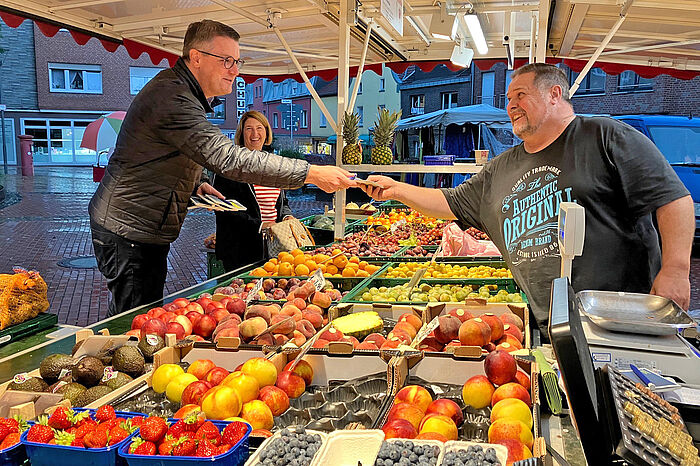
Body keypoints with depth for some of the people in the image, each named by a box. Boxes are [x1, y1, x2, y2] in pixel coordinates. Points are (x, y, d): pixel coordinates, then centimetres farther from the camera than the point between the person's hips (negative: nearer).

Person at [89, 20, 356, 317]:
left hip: (149, 231, 10)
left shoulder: (180, 92, 13)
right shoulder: (171, 97, -23)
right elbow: (230, 158, -34)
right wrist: (312, 173, -34)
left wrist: (194, 187, 6)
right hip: (127, 231, -10)